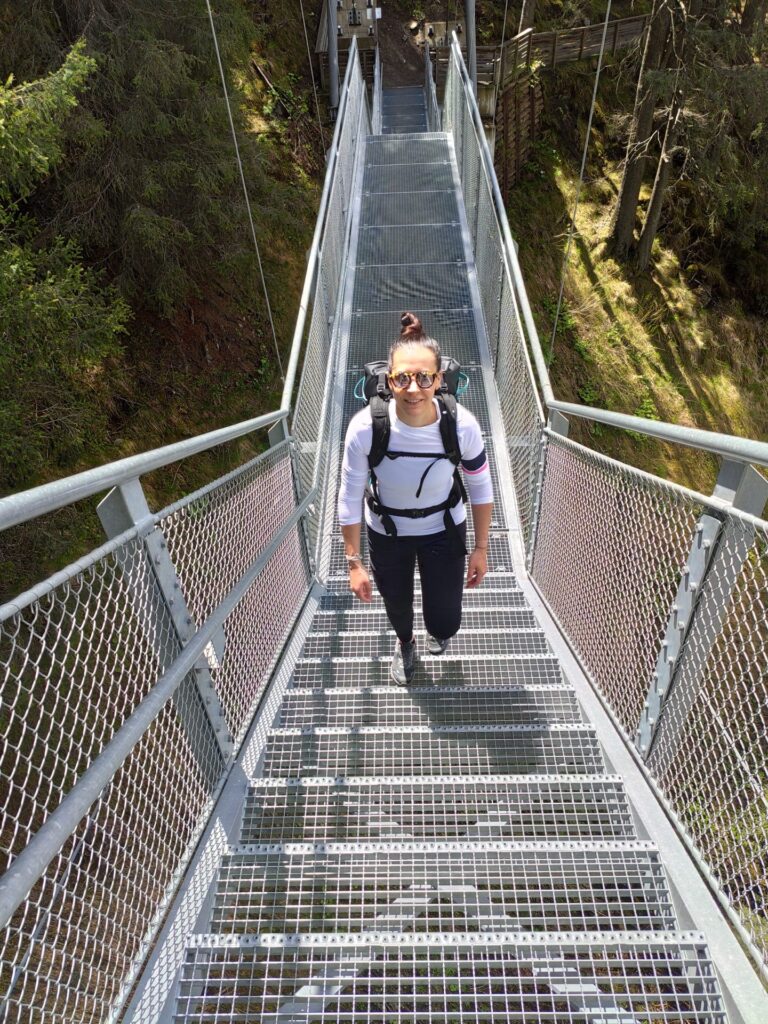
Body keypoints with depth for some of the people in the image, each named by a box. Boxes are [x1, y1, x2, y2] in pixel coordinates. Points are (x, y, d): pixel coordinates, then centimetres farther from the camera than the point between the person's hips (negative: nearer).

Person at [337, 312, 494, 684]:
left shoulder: (462, 425, -28)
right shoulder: (365, 427, -30)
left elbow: (480, 489, -10)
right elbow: (350, 499, -17)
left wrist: (481, 548, -3)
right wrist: (354, 562, -12)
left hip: (444, 529, 0)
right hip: (386, 533, 0)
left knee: (445, 625, 2)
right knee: (397, 608, 22)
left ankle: (436, 632, 46)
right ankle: (404, 644, 63)